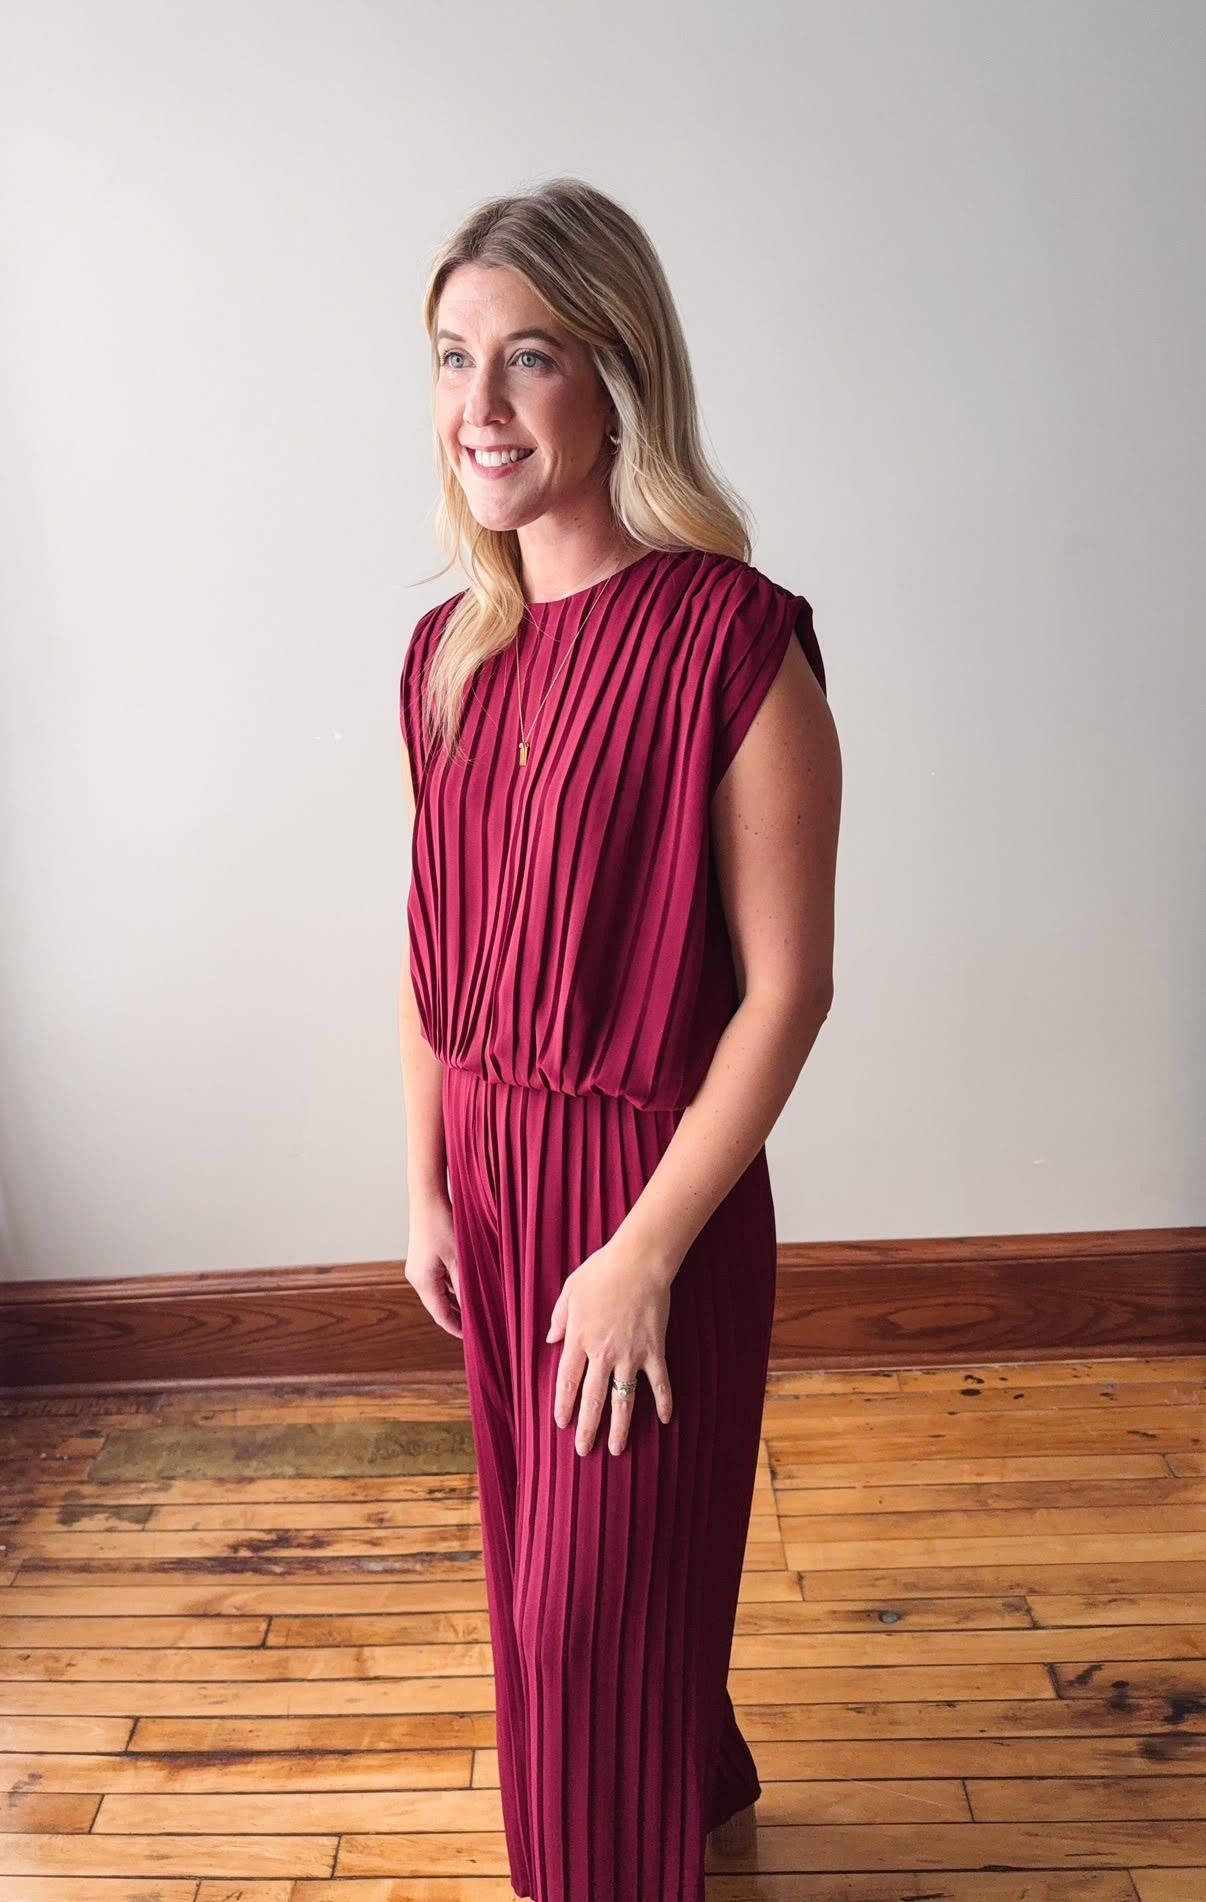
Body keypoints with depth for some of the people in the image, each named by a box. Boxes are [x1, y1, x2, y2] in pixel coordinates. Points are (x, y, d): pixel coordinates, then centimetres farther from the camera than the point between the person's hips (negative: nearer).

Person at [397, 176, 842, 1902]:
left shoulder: (735, 642, -19)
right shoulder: (450, 648, 2)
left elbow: (787, 988, -18)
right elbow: (432, 948, 6)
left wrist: (644, 1253, -16)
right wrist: (427, 1188, 7)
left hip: (648, 1180, -7)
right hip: (488, 1166, 7)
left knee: (596, 1596, 11)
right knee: (539, 1549, 25)